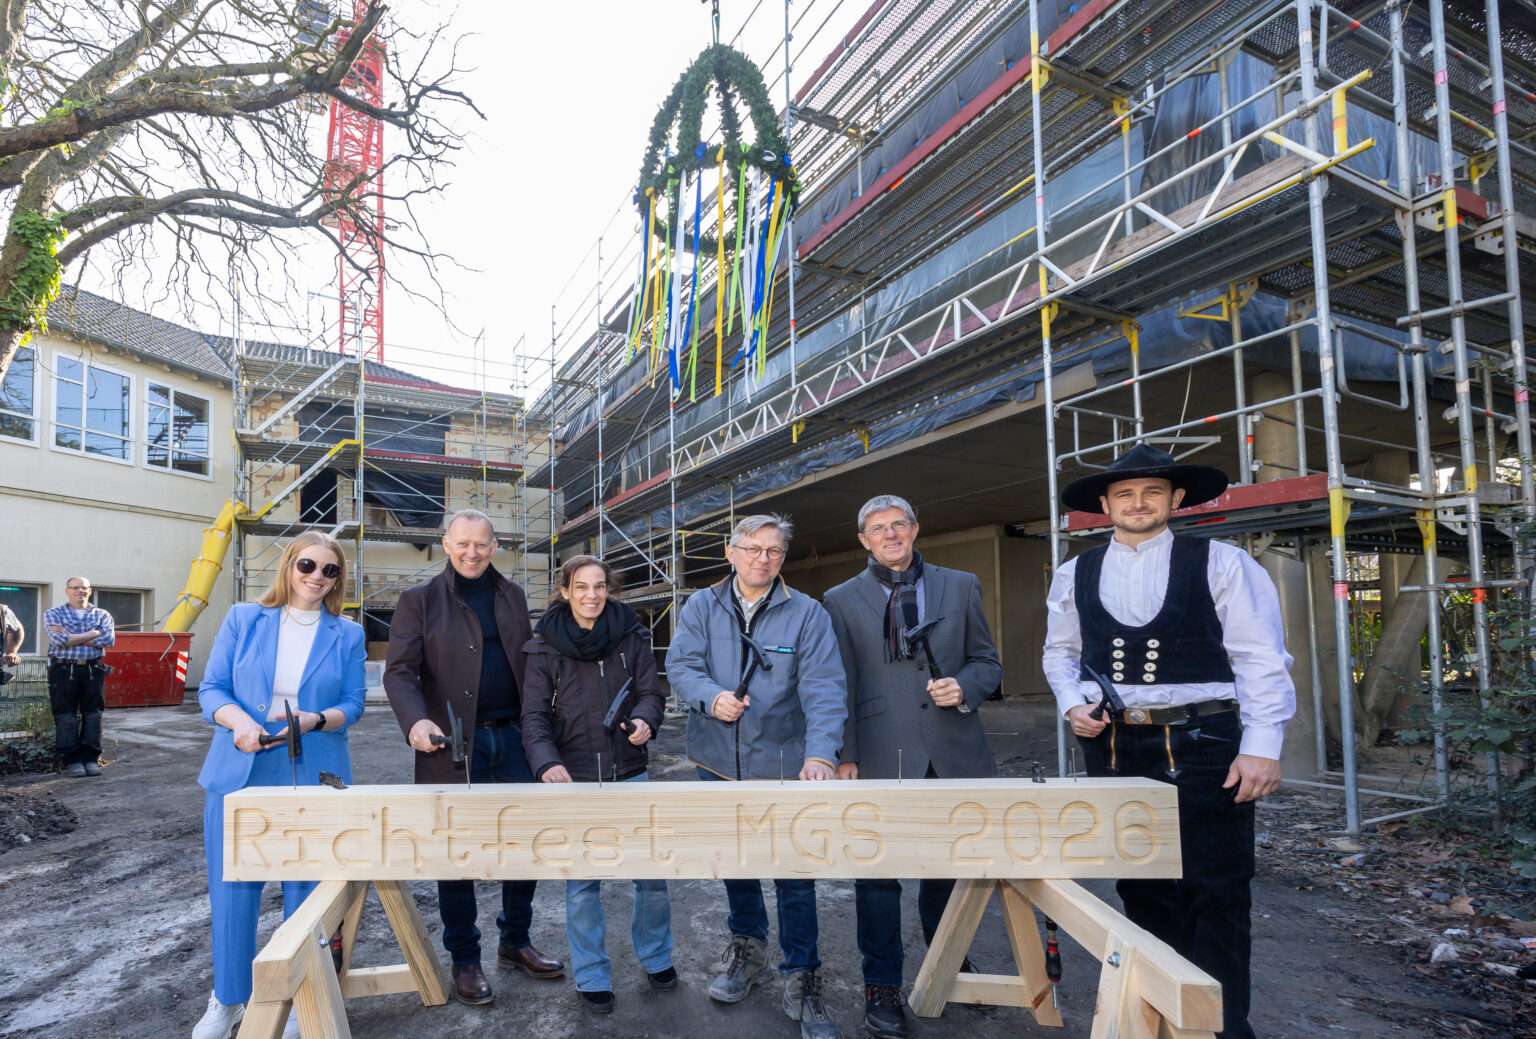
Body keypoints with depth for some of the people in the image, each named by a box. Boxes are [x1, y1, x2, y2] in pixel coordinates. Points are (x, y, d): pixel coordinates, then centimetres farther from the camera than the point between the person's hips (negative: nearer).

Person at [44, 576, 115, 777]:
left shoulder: (102, 615, 11)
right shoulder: (53, 614, 7)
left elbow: (109, 640, -7)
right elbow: (59, 639, -11)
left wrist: (71, 638, -9)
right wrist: (92, 634, -7)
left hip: (93, 670, 1)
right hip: (64, 670, -1)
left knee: (92, 715, 2)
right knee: (66, 717, -1)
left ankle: (91, 759, 9)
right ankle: (71, 761, 5)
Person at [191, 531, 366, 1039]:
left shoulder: (348, 634, 4)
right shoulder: (243, 619, 3)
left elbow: (352, 705, 1)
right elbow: (211, 689, 0)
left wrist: (314, 720, -20)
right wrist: (241, 723, -20)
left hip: (314, 780, 0)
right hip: (238, 774, 0)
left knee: (305, 891, 6)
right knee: (232, 888, 7)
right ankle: (228, 998, 27)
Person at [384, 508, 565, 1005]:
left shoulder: (513, 595, 10)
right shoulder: (419, 600, -2)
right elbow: (399, 671, -9)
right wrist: (416, 721, -27)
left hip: (513, 738, 4)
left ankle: (515, 943, 30)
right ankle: (465, 961, 23)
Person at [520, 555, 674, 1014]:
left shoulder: (631, 636, -1)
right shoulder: (545, 645, -3)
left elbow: (650, 692, 0)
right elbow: (534, 716, -7)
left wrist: (644, 719, -23)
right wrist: (547, 762, -24)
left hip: (630, 775, 1)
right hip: (574, 779, -1)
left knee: (652, 872, 8)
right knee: (581, 882, 6)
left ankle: (656, 956, 32)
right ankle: (592, 977, 24)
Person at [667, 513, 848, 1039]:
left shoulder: (808, 613, -8)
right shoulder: (701, 607, 1)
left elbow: (824, 687, -18)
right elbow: (680, 664, -7)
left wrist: (820, 752, -32)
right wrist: (711, 697, -28)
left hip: (783, 764, -3)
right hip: (719, 761, 3)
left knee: (794, 873, 3)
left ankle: (801, 978, 20)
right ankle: (747, 946, 43)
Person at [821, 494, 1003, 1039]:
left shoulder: (961, 586, 8)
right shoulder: (841, 601, 4)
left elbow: (987, 662, 11)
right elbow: (839, 686, 3)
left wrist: (963, 687, -10)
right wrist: (844, 756, -3)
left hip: (953, 753, 2)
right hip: (882, 758, -2)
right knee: (878, 873, 3)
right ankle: (882, 988, 20)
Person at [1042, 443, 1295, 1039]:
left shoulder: (1221, 564, -3)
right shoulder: (1075, 575, 7)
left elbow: (1261, 659, -6)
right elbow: (1061, 653, 16)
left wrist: (1262, 747, -13)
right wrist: (1073, 705, -1)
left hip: (1202, 745, -3)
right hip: (1112, 746, 4)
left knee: (1215, 893, 4)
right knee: (1141, 888, 14)